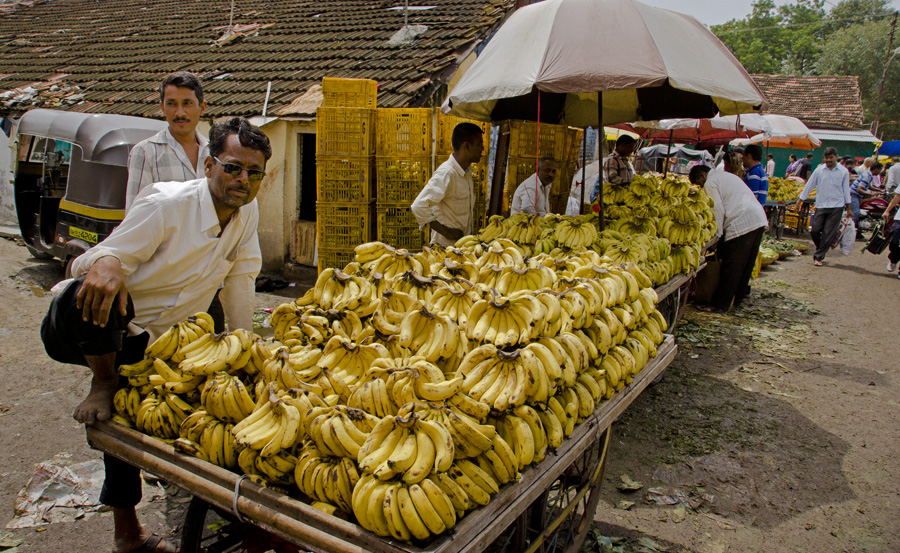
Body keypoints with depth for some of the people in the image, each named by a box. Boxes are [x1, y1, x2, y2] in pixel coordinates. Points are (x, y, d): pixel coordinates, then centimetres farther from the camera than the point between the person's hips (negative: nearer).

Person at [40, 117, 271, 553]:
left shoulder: (247, 213, -5)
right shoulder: (166, 204, -25)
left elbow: (239, 280, 5)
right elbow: (107, 255, -24)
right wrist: (105, 263, -50)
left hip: (143, 343, 6)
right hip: (84, 326, -6)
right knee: (92, 293, -40)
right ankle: (104, 385, -12)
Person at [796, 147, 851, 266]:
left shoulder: (844, 171, 1)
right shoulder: (819, 170, 2)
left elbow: (846, 189, 7)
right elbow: (809, 185, 8)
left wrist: (848, 207, 9)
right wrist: (799, 201, 7)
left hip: (837, 206, -1)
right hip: (821, 206, 1)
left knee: (828, 233, -4)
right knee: (815, 231, -3)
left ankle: (818, 256, 4)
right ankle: (822, 250, 23)